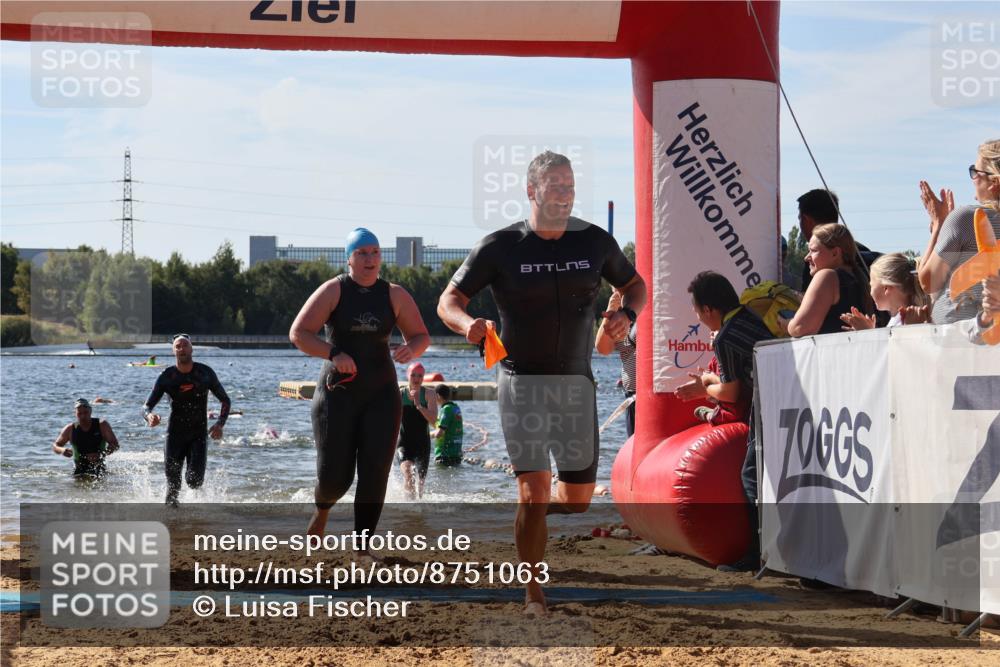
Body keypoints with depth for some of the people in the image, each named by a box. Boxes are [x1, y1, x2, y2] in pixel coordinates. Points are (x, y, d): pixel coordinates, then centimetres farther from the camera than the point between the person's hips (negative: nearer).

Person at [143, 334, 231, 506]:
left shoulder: (205, 373, -2)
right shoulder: (166, 376, -4)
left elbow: (225, 400, 8)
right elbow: (147, 406, -4)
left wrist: (220, 423, -9)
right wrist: (149, 416, -30)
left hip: (199, 434, 0)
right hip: (175, 435, 0)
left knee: (194, 481, -12)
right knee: (173, 485, -4)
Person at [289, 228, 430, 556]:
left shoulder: (395, 295, 1)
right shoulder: (333, 291, -8)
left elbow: (421, 337, 6)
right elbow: (298, 334, -12)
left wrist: (411, 350, -19)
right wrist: (334, 354, -28)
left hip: (381, 396, 2)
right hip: (337, 394, -2)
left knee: (375, 474, -10)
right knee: (335, 477, -3)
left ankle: (363, 547, -2)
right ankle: (322, 509, 34)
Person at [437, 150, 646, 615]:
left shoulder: (595, 242, 3)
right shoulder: (501, 247, -6)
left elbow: (635, 285, 17)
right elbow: (448, 301, -1)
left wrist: (627, 314, -6)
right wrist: (467, 323, -25)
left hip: (576, 383, 4)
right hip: (521, 382, -4)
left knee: (578, 500, 7)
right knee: (535, 490, -14)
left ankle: (524, 521, 39)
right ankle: (533, 595, -5)